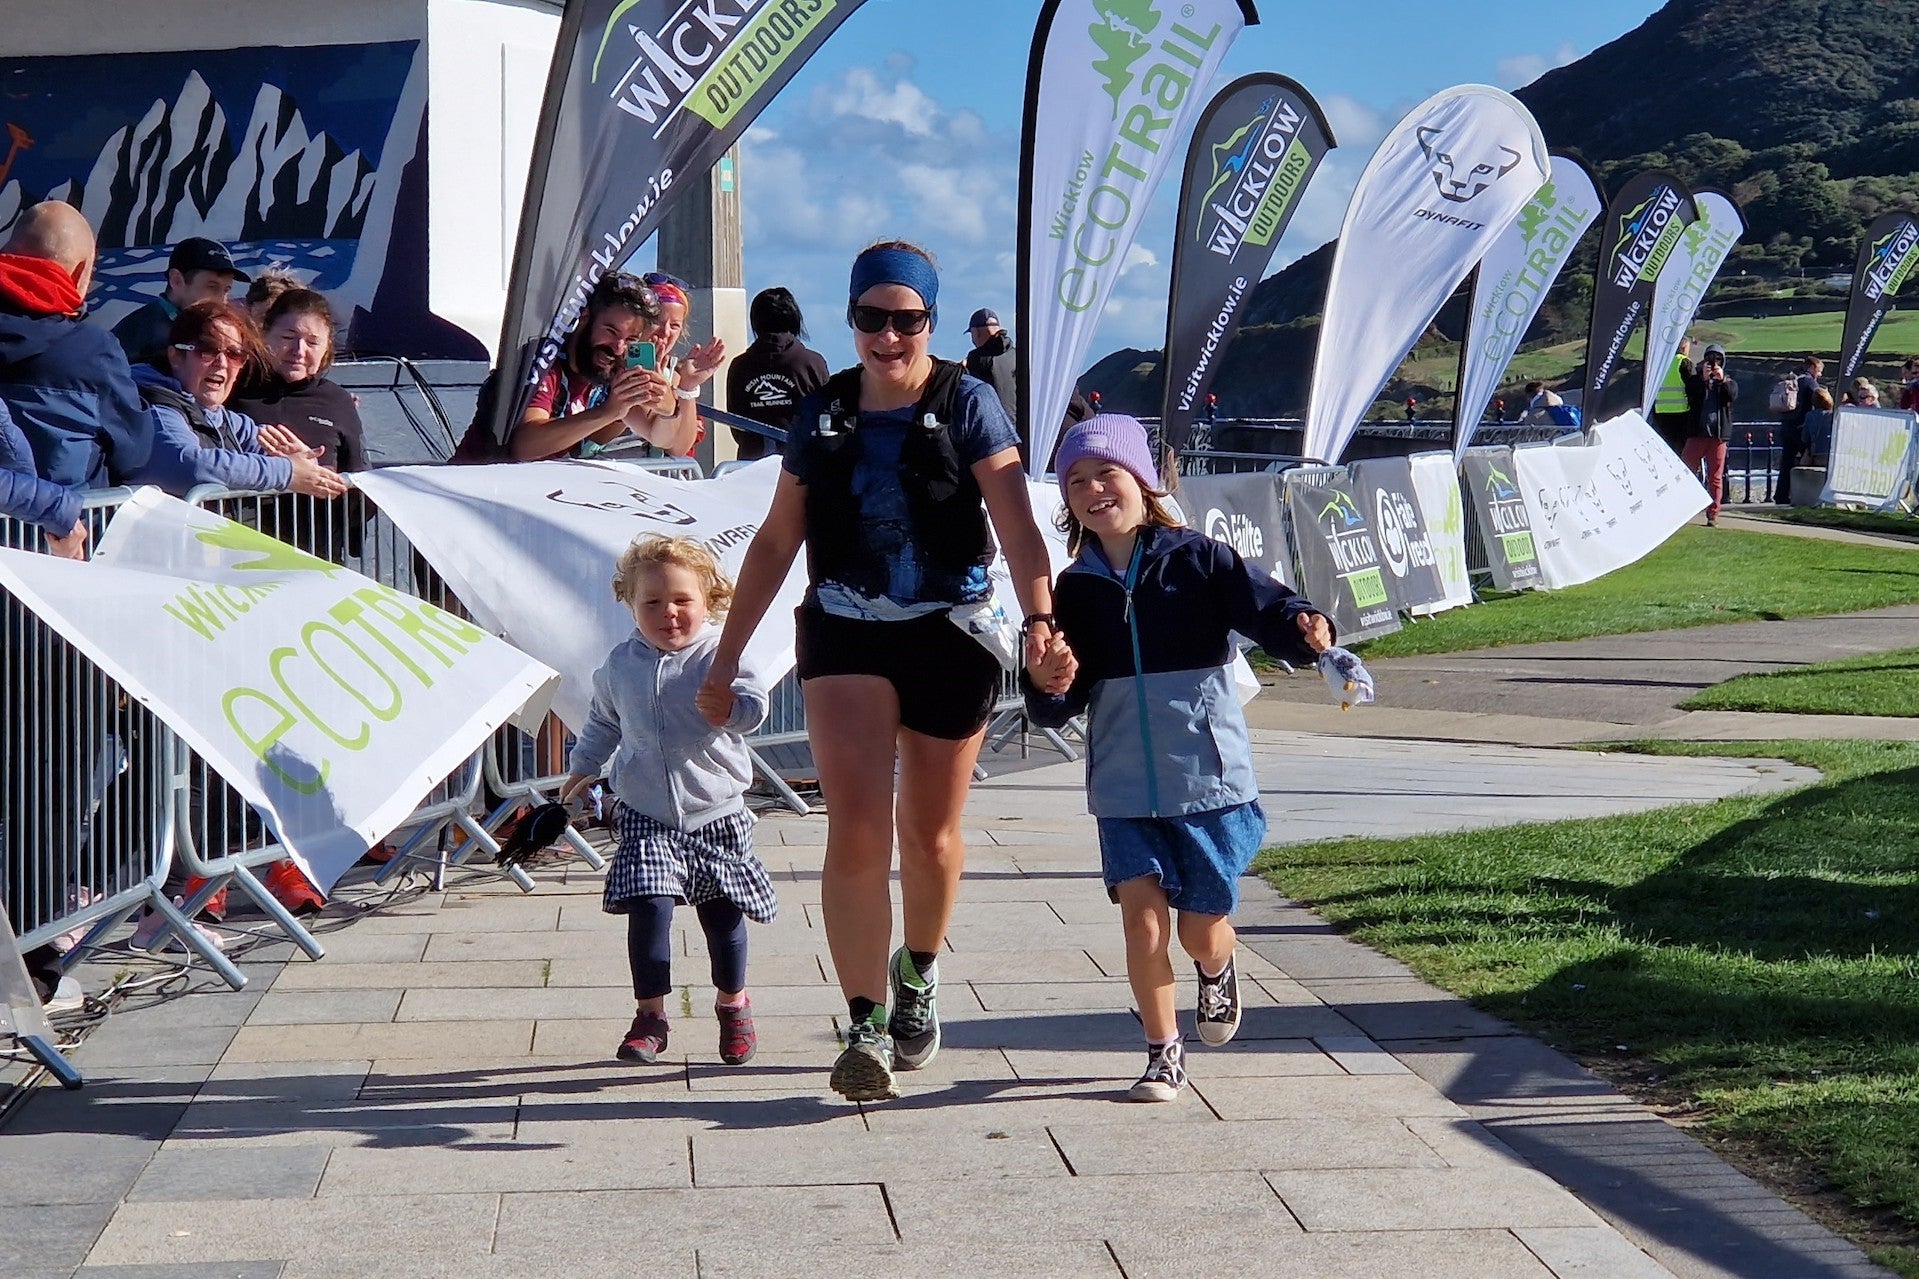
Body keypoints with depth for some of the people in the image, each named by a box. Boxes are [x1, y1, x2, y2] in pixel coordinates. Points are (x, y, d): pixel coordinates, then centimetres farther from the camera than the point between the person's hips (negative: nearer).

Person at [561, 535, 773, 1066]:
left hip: (717, 814, -1)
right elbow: (603, 723, 22)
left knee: (723, 914, 7)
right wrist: (582, 769, 26)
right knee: (649, 907, -14)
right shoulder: (620, 665, 4)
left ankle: (733, 1004, 32)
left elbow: (753, 709, -19)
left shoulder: (720, 655, -8)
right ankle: (650, 1014, 0)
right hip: (646, 818, 1)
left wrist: (729, 703, -39)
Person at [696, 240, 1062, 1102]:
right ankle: (866, 1025, -11)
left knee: (930, 835, 12)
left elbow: (1017, 524, -14)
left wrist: (1039, 618, -31)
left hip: (949, 635, -1)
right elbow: (776, 541, 13)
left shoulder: (968, 406, -3)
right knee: (855, 829, -14)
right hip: (845, 634, 1)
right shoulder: (824, 414, 6)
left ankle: (918, 975, 39)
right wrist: (726, 656, 12)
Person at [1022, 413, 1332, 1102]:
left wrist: (1308, 631, -34)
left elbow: (1271, 612, -12)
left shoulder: (1199, 560, -6)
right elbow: (1056, 709, 5)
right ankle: (1163, 1054, 9)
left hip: (1208, 779, -2)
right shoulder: (1076, 589, 3)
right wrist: (1045, 683, -18)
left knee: (1202, 932, 7)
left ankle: (1218, 973, 44)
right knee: (1142, 913, -8)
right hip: (1123, 788, 2)